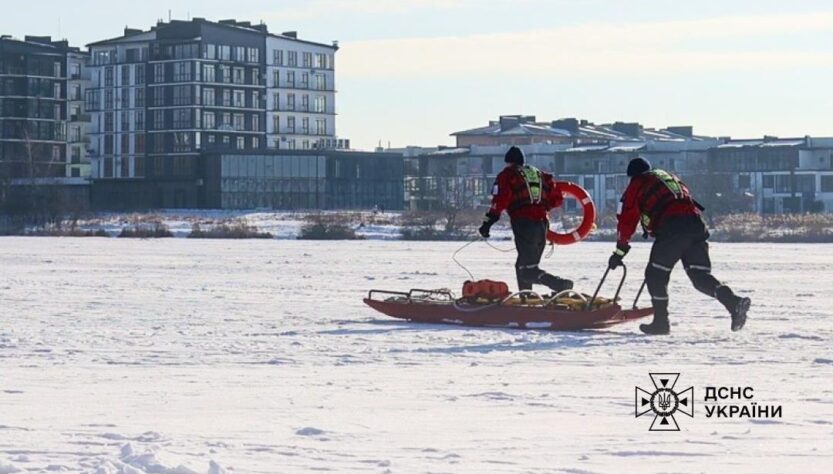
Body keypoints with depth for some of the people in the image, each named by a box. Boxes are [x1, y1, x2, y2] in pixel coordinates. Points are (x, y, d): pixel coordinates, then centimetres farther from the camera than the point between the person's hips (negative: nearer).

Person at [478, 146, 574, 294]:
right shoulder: (541, 175, 22)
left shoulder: (507, 175, 6)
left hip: (524, 224, -6)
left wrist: (488, 222, -5)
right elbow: (557, 199, 19)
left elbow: (499, 202, -8)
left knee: (527, 270, -10)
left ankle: (560, 285, -30)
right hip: (542, 223, 6)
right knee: (523, 266, 21)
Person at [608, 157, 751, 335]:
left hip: (671, 228, -6)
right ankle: (734, 302, -18)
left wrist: (620, 252, 19)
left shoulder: (637, 185, 17)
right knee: (700, 275, 3)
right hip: (697, 224, 6)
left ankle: (661, 322, 9)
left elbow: (627, 220, 12)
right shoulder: (670, 177, 35)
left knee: (655, 274, 9)